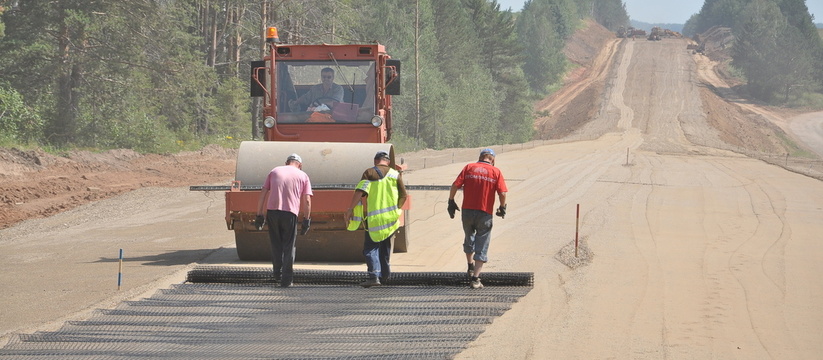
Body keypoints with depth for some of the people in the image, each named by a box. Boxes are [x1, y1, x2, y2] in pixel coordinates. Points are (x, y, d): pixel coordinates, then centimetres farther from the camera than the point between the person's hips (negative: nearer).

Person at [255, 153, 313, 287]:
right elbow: (307, 200, 2)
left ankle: (278, 274, 24)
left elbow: (263, 194, 10)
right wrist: (306, 220, 5)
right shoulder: (303, 176, 13)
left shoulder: (275, 171, 18)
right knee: (288, 246, 7)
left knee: (276, 244, 18)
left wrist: (259, 215, 11)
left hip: (272, 211, 2)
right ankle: (286, 280, 4)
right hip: (290, 213, -2)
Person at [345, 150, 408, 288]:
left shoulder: (369, 173, -2)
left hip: (374, 218, -4)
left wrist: (351, 209, -12)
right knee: (385, 247, 21)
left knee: (370, 248, -4)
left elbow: (360, 192, -13)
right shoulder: (395, 174, 8)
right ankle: (385, 274, 27)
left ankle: (374, 275, -20)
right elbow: (403, 196, 9)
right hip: (391, 218, 4)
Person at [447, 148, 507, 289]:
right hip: (485, 214, -2)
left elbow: (455, 186, -4)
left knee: (469, 238, 27)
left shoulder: (469, 168, 3)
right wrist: (502, 208, 8)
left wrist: (451, 202, 8)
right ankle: (475, 278, -2)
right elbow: (502, 193, -8)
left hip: (467, 210, 2)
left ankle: (471, 266, 41)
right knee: (481, 247, 4)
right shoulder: (496, 172, 0)